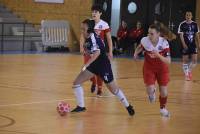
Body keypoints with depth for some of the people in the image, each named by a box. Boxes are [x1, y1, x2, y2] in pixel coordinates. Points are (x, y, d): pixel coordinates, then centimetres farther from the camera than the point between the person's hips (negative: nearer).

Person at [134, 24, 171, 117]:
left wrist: (158, 55, -43)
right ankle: (152, 91, 26)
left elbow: (168, 61, -28)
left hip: (162, 68, 0)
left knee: (164, 92, 3)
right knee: (150, 91, -15)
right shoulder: (144, 40, -21)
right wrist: (136, 53, -14)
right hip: (149, 68, 0)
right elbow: (139, 47, 6)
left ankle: (163, 108, 35)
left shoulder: (164, 43, -26)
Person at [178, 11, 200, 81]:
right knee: (185, 60, 2)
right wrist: (184, 44, -19)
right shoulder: (182, 24, -6)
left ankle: (189, 71, 22)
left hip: (193, 45, 3)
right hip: (185, 45, -3)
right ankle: (186, 74, 14)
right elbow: (181, 35, -9)